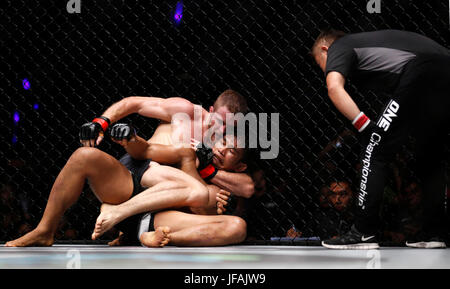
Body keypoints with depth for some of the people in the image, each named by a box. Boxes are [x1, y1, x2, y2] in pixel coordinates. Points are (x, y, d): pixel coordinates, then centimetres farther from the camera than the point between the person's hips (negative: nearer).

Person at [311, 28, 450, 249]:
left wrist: (365, 126, -10)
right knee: (430, 158, 22)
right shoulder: (366, 40, 35)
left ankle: (363, 233, 0)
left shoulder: (337, 47, 14)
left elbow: (334, 87, -8)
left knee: (374, 150, 1)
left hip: (420, 78, -8)